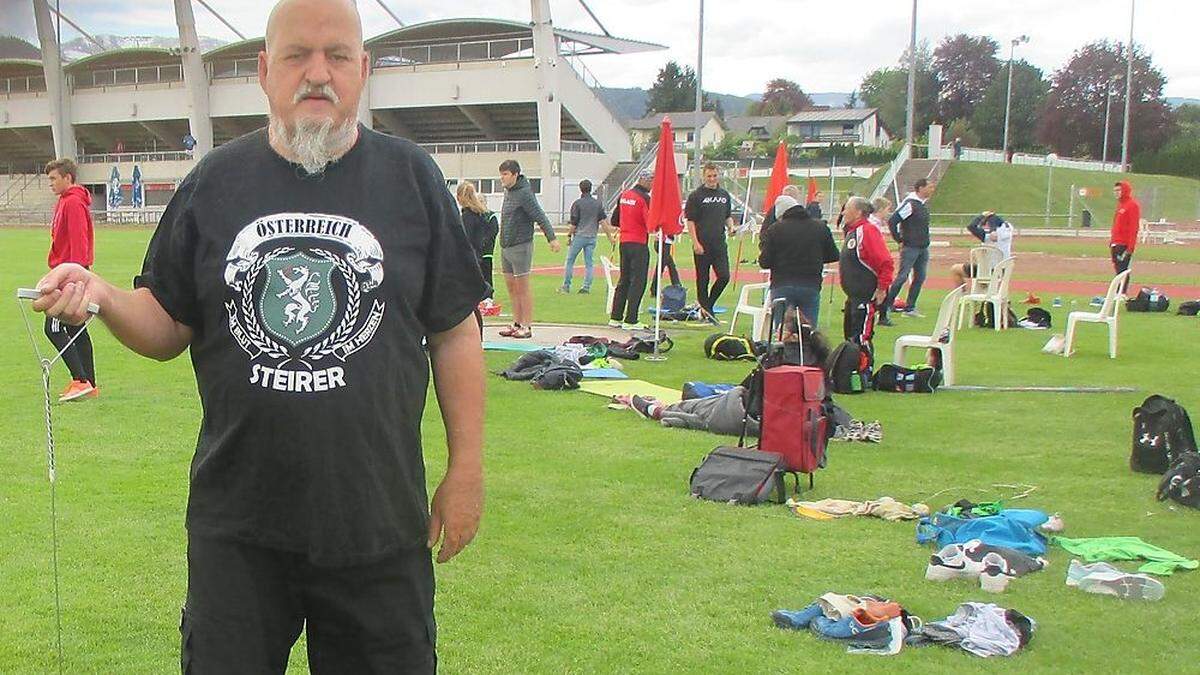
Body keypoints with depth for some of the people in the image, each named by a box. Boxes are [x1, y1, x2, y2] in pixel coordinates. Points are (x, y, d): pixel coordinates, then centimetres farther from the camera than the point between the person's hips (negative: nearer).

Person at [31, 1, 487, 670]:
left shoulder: (411, 177, 1)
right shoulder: (213, 182, 5)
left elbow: (454, 333, 3)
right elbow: (167, 329, 9)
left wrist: (467, 470, 0)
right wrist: (99, 294, -12)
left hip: (381, 518, -1)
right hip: (236, 522, 1)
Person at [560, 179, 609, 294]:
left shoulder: (577, 203, -6)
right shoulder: (598, 203, 5)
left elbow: (574, 223, -7)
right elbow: (603, 222, 2)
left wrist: (569, 235, 3)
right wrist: (610, 236, 6)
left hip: (579, 236, -4)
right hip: (592, 237, 4)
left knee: (570, 261, 5)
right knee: (588, 263, 7)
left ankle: (566, 286, 6)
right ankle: (587, 287, 3)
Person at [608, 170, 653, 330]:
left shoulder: (624, 195, 10)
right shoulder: (645, 198, -12)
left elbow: (614, 221, 17)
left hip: (624, 242, 8)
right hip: (639, 244, -8)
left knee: (623, 281, 15)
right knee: (638, 282, -2)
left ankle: (615, 317, 18)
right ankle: (630, 321, -3)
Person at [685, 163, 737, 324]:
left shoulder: (724, 195, 13)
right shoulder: (696, 196, -3)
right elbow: (690, 221, -5)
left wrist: (731, 226, 1)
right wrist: (695, 243, -13)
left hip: (720, 244, 4)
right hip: (702, 245, -4)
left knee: (724, 276, -5)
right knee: (703, 280, 2)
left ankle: (708, 306, 13)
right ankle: (705, 311, 12)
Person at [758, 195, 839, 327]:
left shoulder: (775, 229, -4)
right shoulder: (821, 228, 4)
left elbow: (764, 262, -6)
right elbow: (833, 256, 9)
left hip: (782, 286, -2)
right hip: (811, 286, 2)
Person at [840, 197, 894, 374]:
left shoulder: (868, 231, -15)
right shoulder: (852, 232, 15)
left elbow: (885, 262, -20)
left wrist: (882, 288, -20)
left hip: (867, 297, -10)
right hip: (854, 296, 10)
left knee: (862, 338, -9)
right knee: (850, 336, 15)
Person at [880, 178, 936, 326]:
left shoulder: (923, 204, 12)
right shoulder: (910, 204, -15)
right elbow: (892, 222, -20)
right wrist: (899, 240, -13)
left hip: (923, 248, 9)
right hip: (910, 247, -9)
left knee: (920, 278, 10)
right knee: (902, 277, -10)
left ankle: (910, 308, 17)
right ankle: (885, 307, -6)